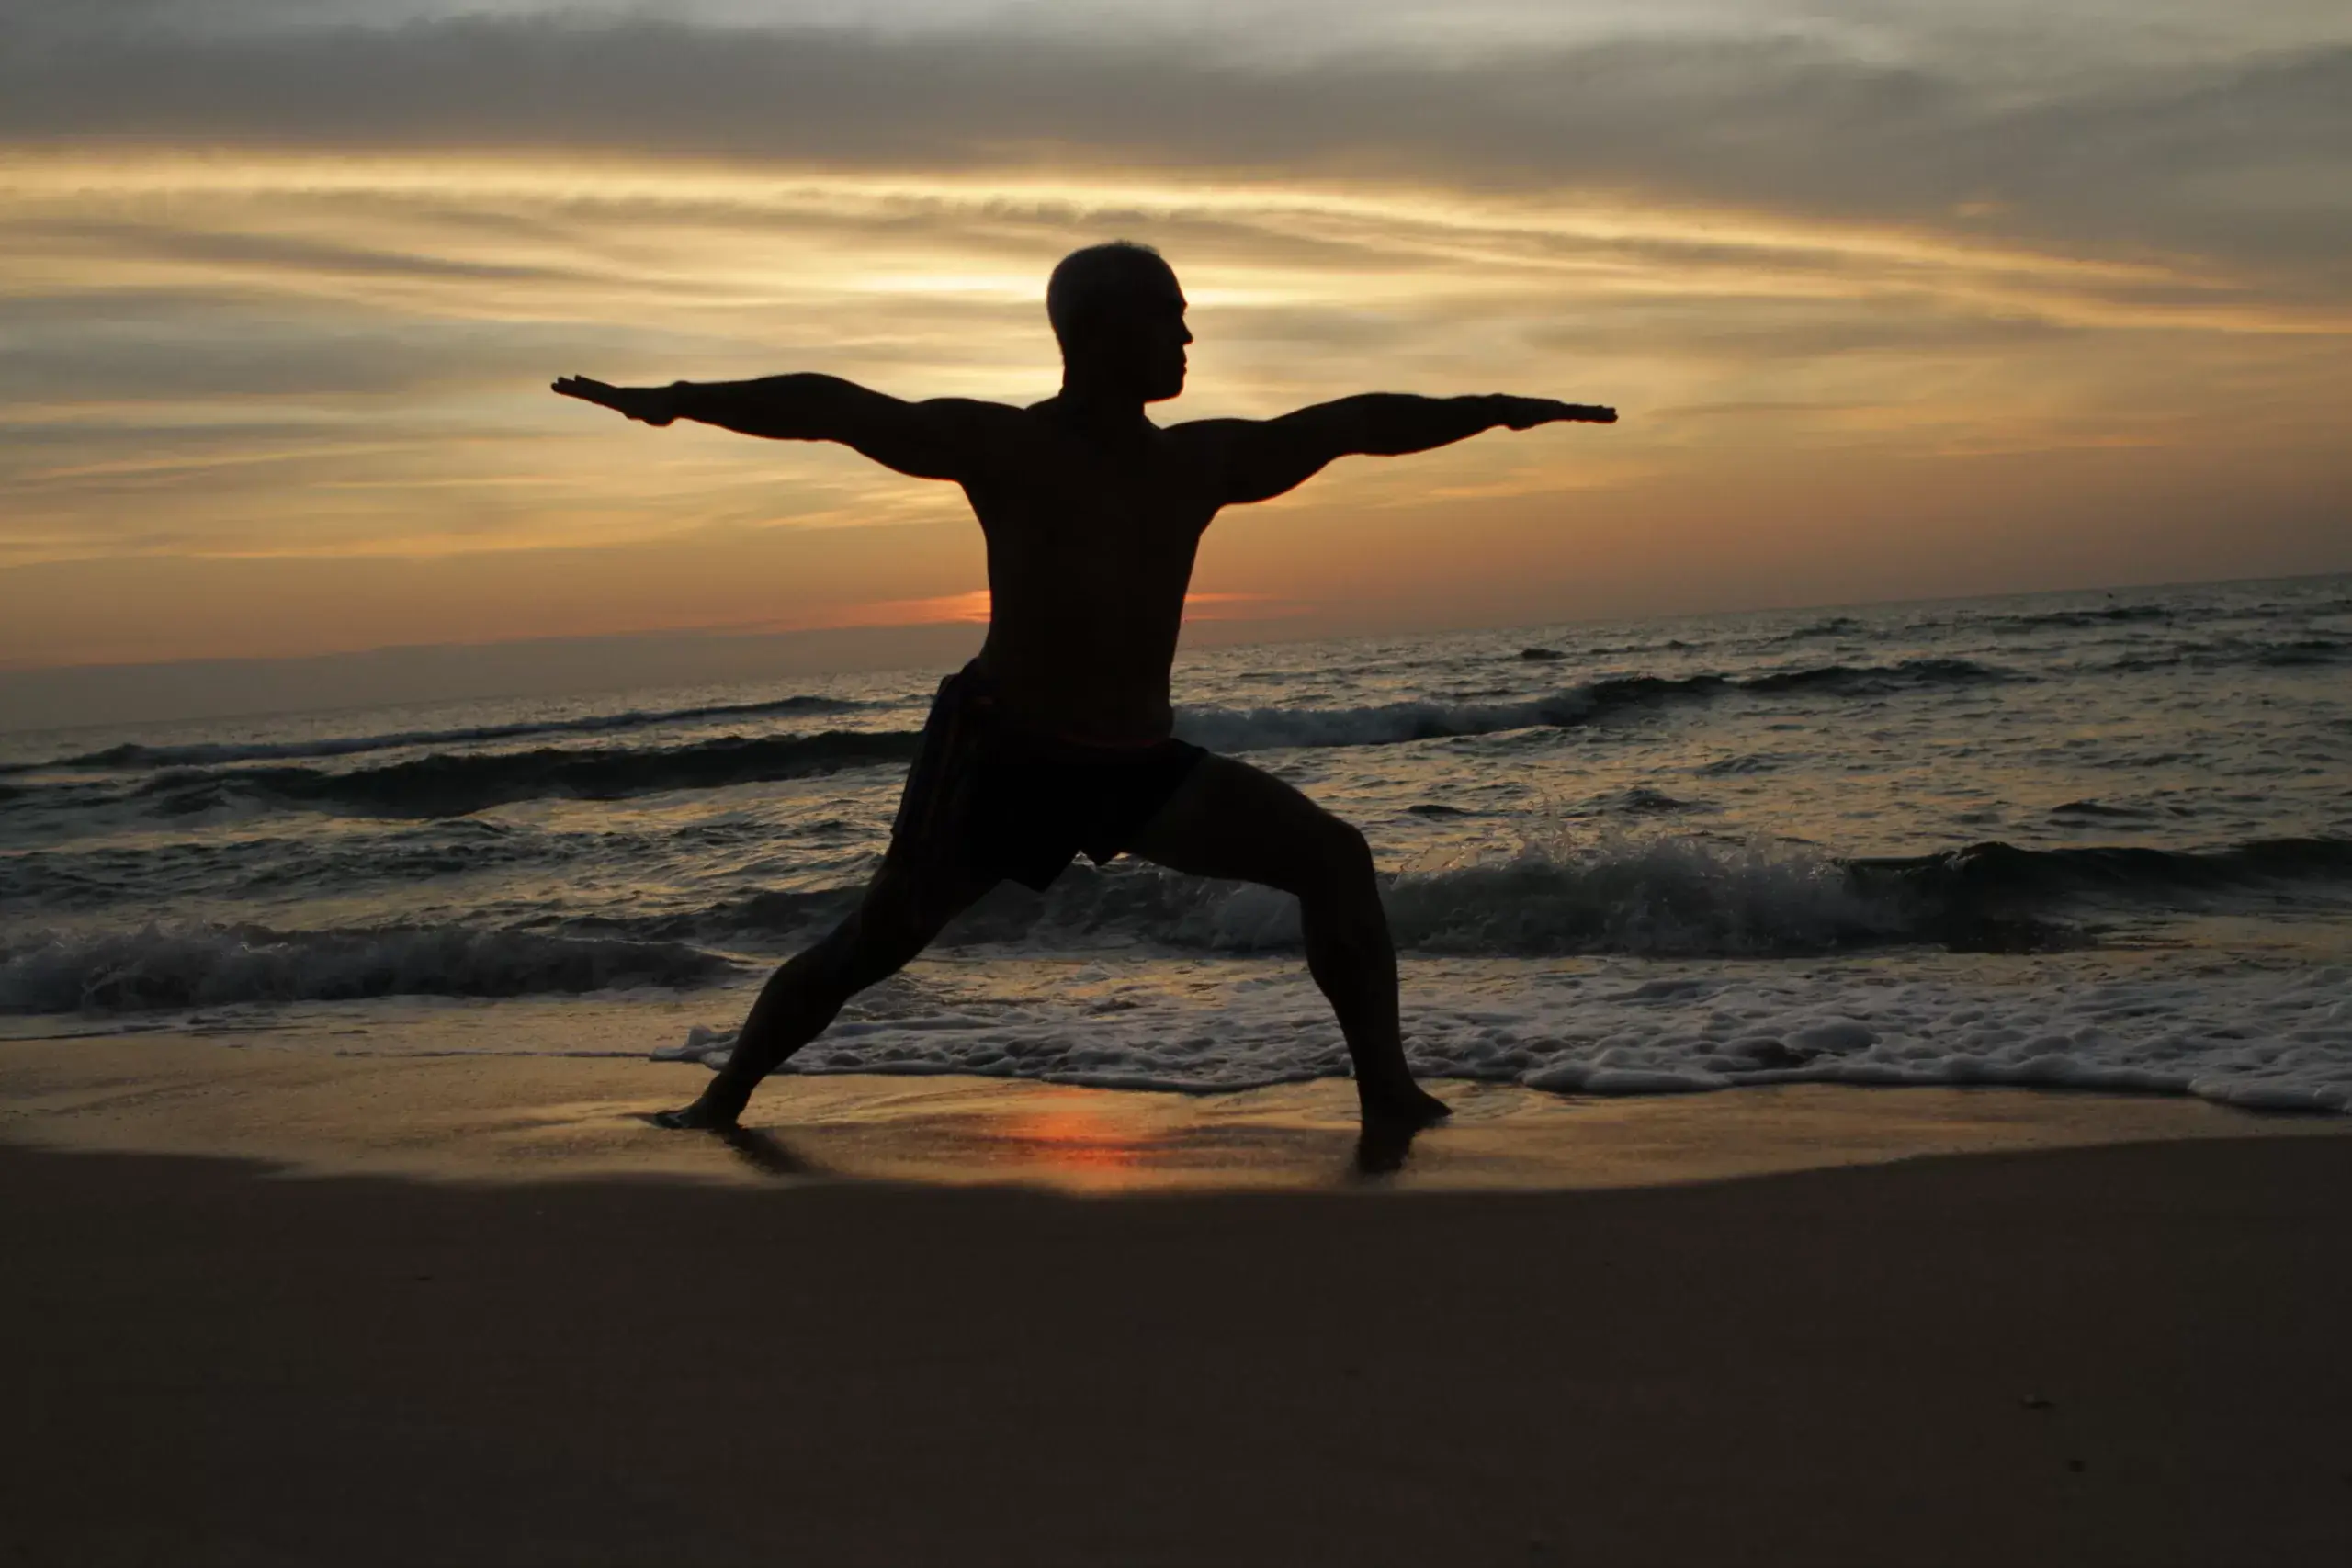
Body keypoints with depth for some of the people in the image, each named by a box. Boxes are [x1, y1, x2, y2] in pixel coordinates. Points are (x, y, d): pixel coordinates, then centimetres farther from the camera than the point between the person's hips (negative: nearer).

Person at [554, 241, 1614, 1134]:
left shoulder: (1204, 461, 4)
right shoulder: (1002, 447, -9)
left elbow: (1353, 424, 12)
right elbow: (833, 407, -13)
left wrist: (1500, 410, 15)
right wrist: (676, 400, -22)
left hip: (1141, 765, 5)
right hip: (1003, 755, -4)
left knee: (1333, 858, -6)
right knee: (877, 940, -6)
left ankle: (1386, 1088, 0)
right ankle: (725, 1100, 14)